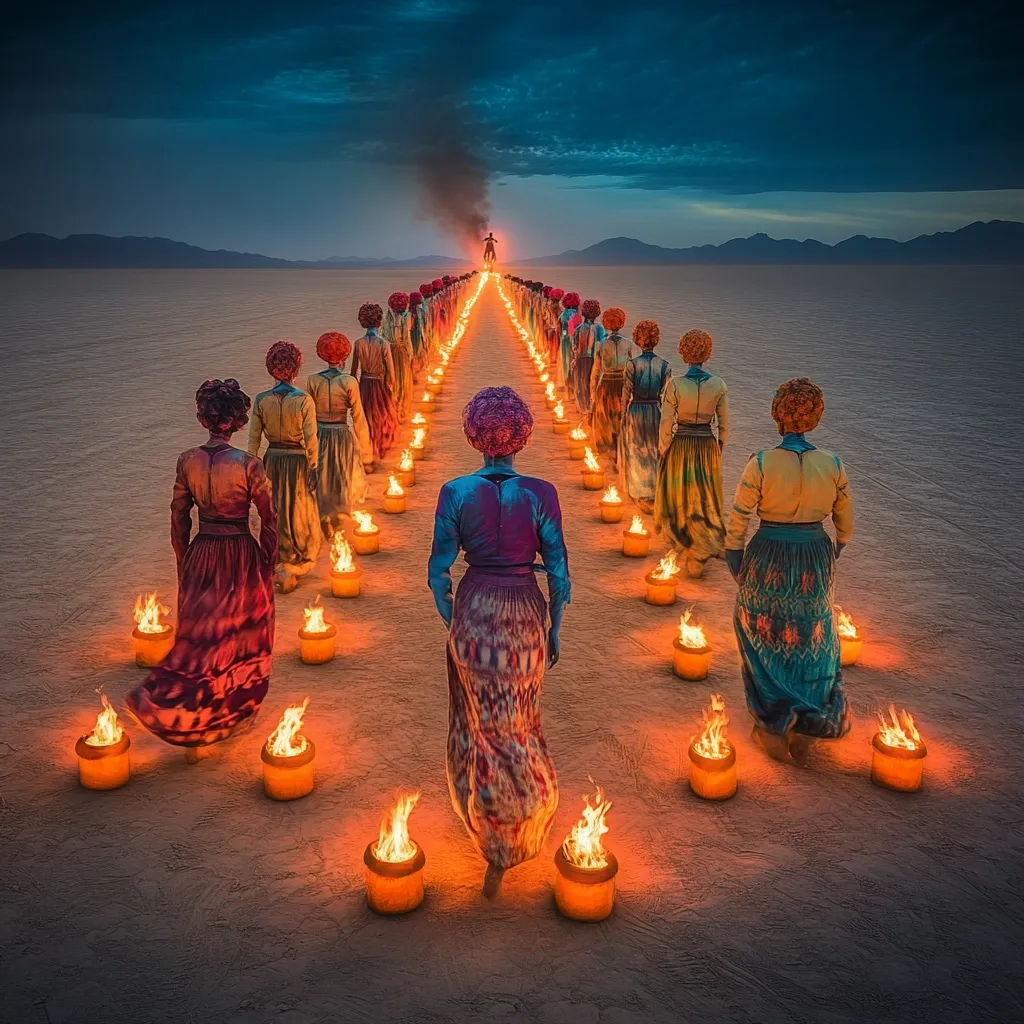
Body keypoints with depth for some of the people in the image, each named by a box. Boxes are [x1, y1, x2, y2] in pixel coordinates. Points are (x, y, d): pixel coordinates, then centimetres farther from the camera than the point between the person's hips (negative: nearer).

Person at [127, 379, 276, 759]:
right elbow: (269, 523, -11)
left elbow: (179, 520, 3)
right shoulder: (249, 466, -18)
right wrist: (268, 566, 3)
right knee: (242, 638, 16)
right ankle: (239, 713, 31)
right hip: (241, 560, -3)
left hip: (200, 558, 4)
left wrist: (184, 565, 15)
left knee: (199, 638, 16)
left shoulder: (187, 461, -6)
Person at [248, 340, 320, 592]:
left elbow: (253, 439, 0)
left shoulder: (261, 400, -5)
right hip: (298, 461, -3)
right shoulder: (304, 400, -14)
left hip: (272, 461, 3)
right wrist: (313, 469, -4)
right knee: (301, 515, 11)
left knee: (276, 514, 16)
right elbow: (311, 440, -13)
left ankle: (279, 564, 25)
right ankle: (294, 566, 6)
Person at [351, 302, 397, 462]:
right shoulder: (384, 343, -17)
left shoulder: (359, 343, -9)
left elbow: (354, 368, -2)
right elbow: (390, 369, -13)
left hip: (364, 384, 2)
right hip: (379, 383, -2)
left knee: (366, 417, 17)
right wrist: (391, 387, 1)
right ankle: (381, 448, 29)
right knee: (383, 416, 18)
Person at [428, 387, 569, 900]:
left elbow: (438, 571, -5)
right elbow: (558, 571, -6)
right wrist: (555, 629, 7)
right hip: (525, 612, 0)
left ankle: (485, 811, 29)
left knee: (479, 720, 18)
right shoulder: (540, 493, -12)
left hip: (473, 611, 0)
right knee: (519, 719, 17)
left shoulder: (455, 492, -10)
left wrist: (452, 622, 10)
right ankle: (512, 842, 25)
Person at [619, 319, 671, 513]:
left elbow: (627, 393, -8)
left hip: (635, 411, -2)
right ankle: (657, 493, 20)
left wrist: (623, 415, 3)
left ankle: (642, 494, 15)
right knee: (655, 452, 16)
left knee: (638, 452, 11)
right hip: (656, 410, 2)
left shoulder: (632, 364, -13)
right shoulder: (664, 365, -5)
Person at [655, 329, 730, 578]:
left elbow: (666, 425, -11)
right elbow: (724, 425, -1)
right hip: (708, 446, 2)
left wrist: (663, 453, 1)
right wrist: (718, 450, 14)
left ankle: (683, 544, 28)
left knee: (679, 497, 17)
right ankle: (705, 545, 10)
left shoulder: (675, 384, -14)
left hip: (680, 446, -2)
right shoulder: (718, 384, -7)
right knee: (706, 500, 15)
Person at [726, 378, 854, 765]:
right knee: (811, 642, 20)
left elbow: (737, 521, -12)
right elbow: (846, 526, 3)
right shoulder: (832, 465, -7)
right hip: (815, 560, 2)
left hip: (768, 560, -2)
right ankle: (807, 722, 18)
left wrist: (736, 566, 1)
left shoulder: (761, 463, -15)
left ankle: (773, 721, 23)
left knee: (763, 636, 17)